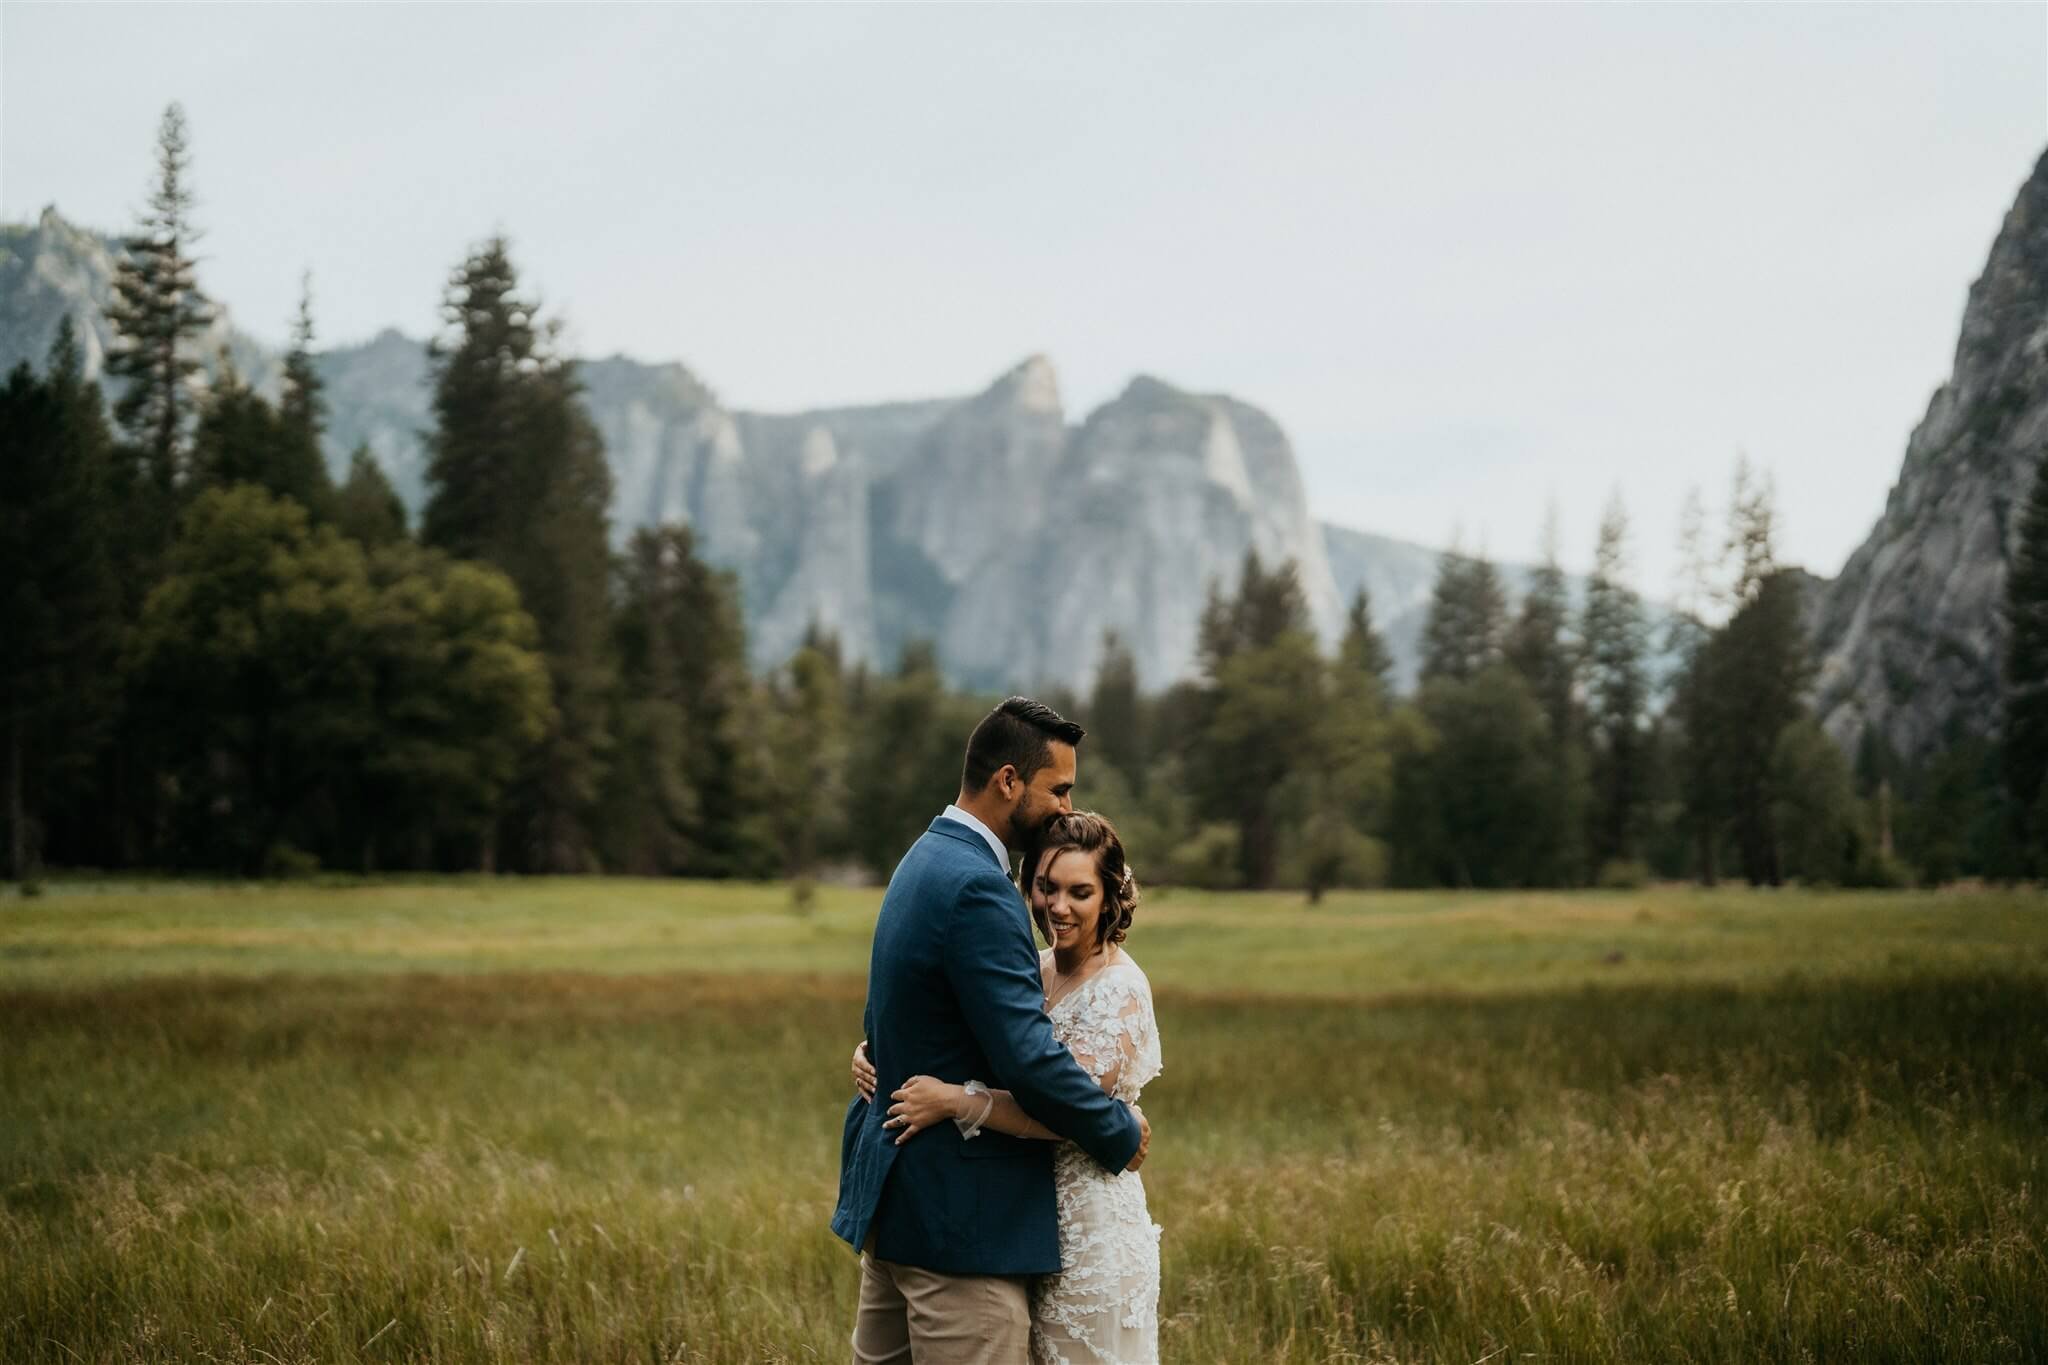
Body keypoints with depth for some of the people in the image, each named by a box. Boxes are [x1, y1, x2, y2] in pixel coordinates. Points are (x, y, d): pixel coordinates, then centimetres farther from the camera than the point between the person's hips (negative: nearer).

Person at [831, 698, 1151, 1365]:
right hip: (961, 1213, -10)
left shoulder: (925, 860, 12)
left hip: (892, 1189, 10)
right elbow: (1028, 1058, -24)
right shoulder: (977, 889, -20)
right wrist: (1123, 1134, -11)